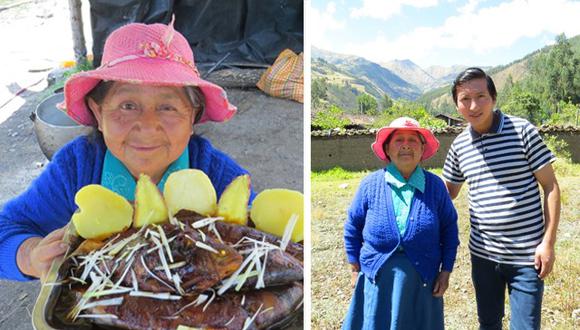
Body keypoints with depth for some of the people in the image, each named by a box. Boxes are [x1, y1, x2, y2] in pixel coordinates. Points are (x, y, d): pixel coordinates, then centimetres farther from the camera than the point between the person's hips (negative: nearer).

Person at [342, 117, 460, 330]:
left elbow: (449, 229, 5)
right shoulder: (370, 184, -6)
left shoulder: (435, 185, -3)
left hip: (423, 282, 1)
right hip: (377, 280, -1)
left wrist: (446, 271, 3)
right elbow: (353, 229, 3)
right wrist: (355, 270, 5)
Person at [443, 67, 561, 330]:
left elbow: (550, 186, -6)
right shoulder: (459, 145, 2)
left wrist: (548, 242, -10)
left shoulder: (522, 131, -9)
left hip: (525, 256, -4)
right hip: (482, 254, 4)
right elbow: (448, 192, 14)